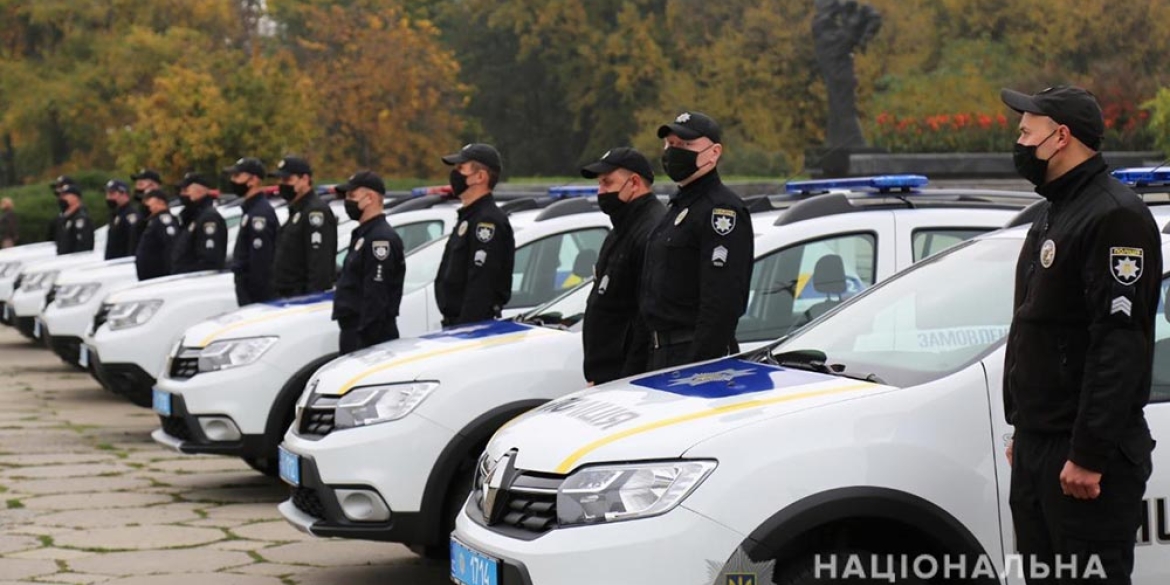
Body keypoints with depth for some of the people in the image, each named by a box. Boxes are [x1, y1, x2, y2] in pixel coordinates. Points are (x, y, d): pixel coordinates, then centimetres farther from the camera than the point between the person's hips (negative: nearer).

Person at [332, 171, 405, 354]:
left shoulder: (380, 239, -15)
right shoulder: (362, 234, 19)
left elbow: (376, 297, -22)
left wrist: (365, 337, -25)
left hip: (371, 335, -11)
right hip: (354, 332, 11)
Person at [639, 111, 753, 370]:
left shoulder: (721, 210, -13)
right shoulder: (678, 206, 19)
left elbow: (722, 303, -21)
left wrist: (700, 364, -26)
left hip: (699, 352, -10)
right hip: (663, 354, 10)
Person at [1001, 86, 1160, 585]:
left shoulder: (1115, 216, -15)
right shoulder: (1054, 215, 18)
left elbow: (1120, 345, -22)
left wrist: (1089, 454, -25)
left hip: (1087, 454, -10)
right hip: (1037, 447, 10)